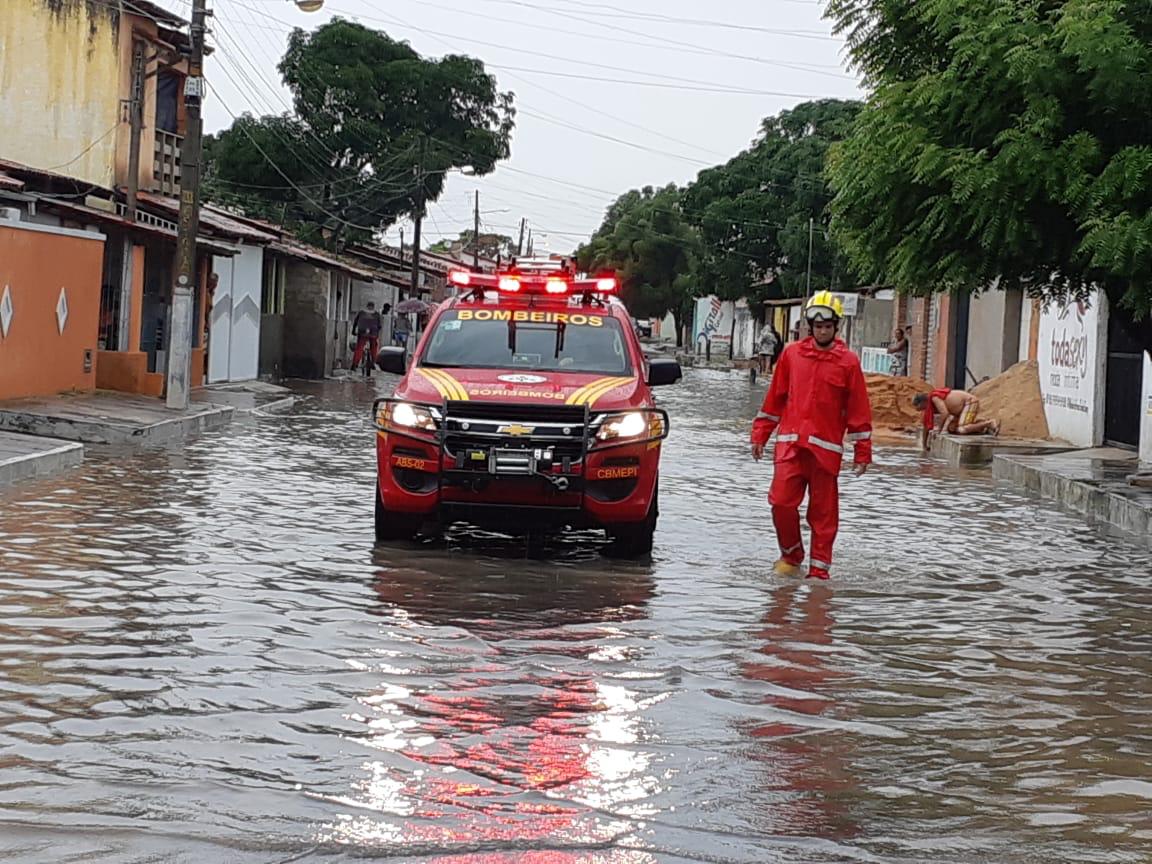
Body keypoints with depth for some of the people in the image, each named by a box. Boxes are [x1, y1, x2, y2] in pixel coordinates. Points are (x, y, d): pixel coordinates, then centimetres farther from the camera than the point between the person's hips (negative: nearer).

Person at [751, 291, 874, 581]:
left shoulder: (848, 362, 2)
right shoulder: (792, 354, 8)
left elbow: (859, 410, 4)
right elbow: (774, 398, 14)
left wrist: (862, 452, 2)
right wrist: (760, 435, 14)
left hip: (827, 448, -1)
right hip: (790, 443, 1)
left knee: (823, 511, 2)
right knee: (782, 502, -8)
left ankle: (819, 568, 10)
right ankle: (791, 557, 14)